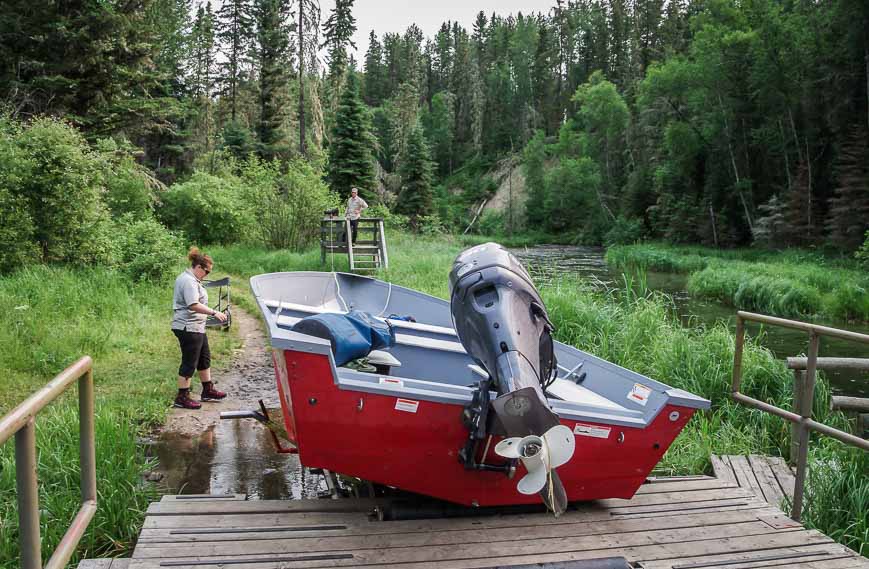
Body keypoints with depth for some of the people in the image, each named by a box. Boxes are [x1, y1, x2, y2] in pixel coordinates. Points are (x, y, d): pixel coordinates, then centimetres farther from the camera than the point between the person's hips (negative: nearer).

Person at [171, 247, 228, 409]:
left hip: (196, 327, 11)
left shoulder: (191, 279, 14)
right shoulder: (189, 281, -20)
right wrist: (214, 313, -30)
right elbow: (193, 305, -31)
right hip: (188, 328, -11)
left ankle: (208, 390, 29)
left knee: (204, 358, 18)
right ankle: (182, 398, 5)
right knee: (189, 363, -3)